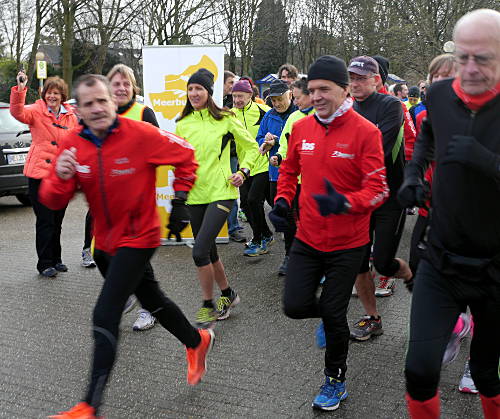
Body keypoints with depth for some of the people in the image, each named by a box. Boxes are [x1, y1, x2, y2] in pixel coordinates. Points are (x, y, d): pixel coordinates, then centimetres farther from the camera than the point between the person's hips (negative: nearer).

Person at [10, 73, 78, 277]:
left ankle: (55, 259, 27)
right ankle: (45, 263, 8)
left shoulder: (71, 116, 7)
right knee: (45, 221, -2)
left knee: (57, 221, 14)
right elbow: (18, 112, -25)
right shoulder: (36, 111, -4)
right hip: (40, 174, -4)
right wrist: (20, 89, -38)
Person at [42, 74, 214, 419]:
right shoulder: (72, 145, -6)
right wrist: (60, 178, -27)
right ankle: (197, 342, 50)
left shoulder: (140, 134, -19)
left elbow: (185, 156, -6)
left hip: (137, 238, -6)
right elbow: (52, 202, -6)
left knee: (105, 316, -14)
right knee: (152, 300, 23)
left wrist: (180, 202, -7)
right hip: (106, 241, 6)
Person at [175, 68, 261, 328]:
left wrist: (243, 171, -6)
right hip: (195, 195, 5)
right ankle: (227, 294, 36)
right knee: (208, 251, 13)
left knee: (200, 251, -15)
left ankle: (208, 305, 3)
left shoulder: (225, 120, -3)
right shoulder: (183, 124, 8)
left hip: (220, 192, -5)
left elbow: (251, 147, 7)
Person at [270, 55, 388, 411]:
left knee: (334, 315, 5)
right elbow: (289, 169, 17)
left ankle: (336, 381, 30)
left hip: (347, 243, -4)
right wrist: (282, 201, 1)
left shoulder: (365, 131, -14)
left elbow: (377, 189, -15)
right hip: (307, 237, 4)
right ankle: (331, 312, 36)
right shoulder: (301, 128, 1)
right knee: (294, 306, -1)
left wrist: (346, 203, -34)